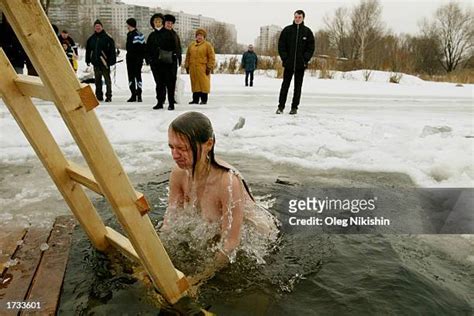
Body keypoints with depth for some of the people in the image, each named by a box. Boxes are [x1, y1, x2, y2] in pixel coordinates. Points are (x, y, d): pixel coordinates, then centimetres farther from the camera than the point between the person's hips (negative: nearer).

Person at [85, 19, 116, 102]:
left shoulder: (107, 37, -3)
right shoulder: (91, 38, 12)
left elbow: (112, 50, -7)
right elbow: (88, 50, 19)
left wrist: (112, 60, -13)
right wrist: (88, 60, 15)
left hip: (105, 62, -5)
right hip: (96, 62, 5)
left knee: (107, 80, -2)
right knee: (97, 80, 9)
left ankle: (108, 96, 2)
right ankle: (99, 96, 16)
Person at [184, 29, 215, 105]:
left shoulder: (207, 45, 1)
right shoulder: (191, 45, 15)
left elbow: (211, 57, -3)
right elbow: (188, 56, 19)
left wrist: (209, 67, -10)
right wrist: (187, 66, 13)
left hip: (203, 68, -4)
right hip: (193, 68, 4)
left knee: (204, 83, -4)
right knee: (195, 83, 7)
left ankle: (204, 100, 3)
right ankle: (195, 99, 13)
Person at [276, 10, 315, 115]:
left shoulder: (307, 31, 4)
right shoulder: (287, 30, 4)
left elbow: (311, 47, 4)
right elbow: (281, 45, 4)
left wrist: (305, 60, -7)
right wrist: (285, 58, -7)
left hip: (301, 64, 0)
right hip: (288, 63, 0)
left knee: (298, 86, 5)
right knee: (285, 85, 2)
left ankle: (294, 107, 11)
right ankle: (281, 106, 6)